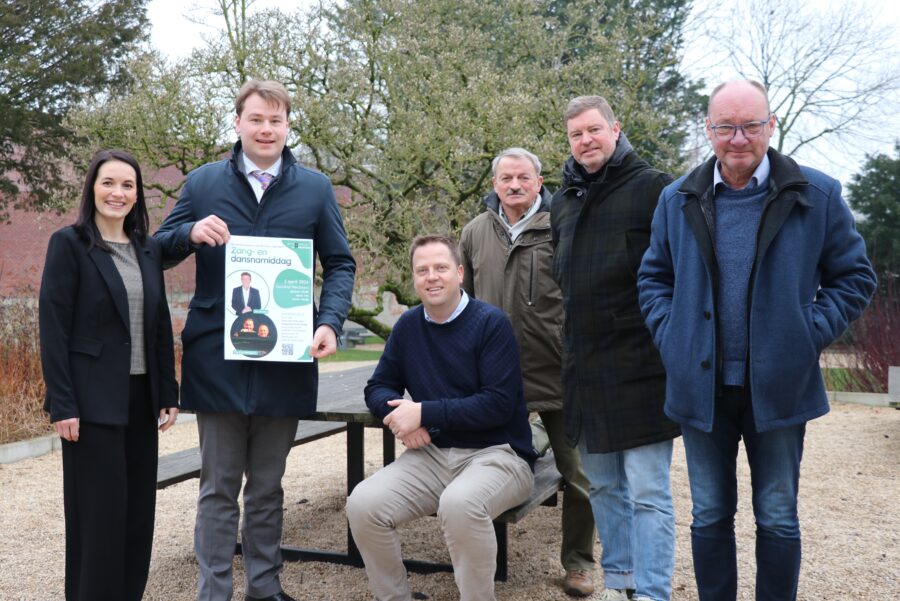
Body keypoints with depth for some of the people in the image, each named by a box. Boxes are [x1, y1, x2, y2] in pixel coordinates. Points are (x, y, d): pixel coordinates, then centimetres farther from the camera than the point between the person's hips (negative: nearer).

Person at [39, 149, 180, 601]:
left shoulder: (148, 249, 10)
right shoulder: (69, 243, -6)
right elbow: (53, 329, -10)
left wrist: (168, 392, 9)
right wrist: (62, 404, -14)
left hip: (141, 397, 6)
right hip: (94, 399, -5)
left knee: (139, 505, 10)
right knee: (100, 508, 1)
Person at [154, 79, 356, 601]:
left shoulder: (315, 188, 6)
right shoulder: (203, 182, 5)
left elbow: (340, 264, 6)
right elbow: (160, 252, 8)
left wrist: (330, 322, -12)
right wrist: (191, 232, -15)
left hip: (286, 361, 1)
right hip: (218, 358, 0)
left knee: (268, 487, 14)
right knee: (219, 488, 7)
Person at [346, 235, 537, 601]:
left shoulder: (491, 323, -8)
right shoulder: (408, 326, 8)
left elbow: (498, 404, -16)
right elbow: (378, 388, 13)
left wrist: (424, 412, -18)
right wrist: (397, 413, -11)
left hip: (496, 454, -5)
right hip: (432, 455, 5)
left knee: (459, 504, -36)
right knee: (362, 505, -18)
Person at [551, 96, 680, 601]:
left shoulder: (654, 189, -6)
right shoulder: (564, 202, 14)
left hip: (640, 366, -7)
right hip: (584, 369, 7)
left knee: (648, 492, -1)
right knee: (604, 486, 16)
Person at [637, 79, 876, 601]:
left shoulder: (818, 195, -3)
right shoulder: (677, 200, 3)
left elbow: (854, 276, 3)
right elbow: (654, 277, 12)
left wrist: (810, 336, -8)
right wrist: (671, 335, -2)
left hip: (779, 386, -2)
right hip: (702, 386, 2)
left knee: (778, 519, 10)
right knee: (710, 515, 13)